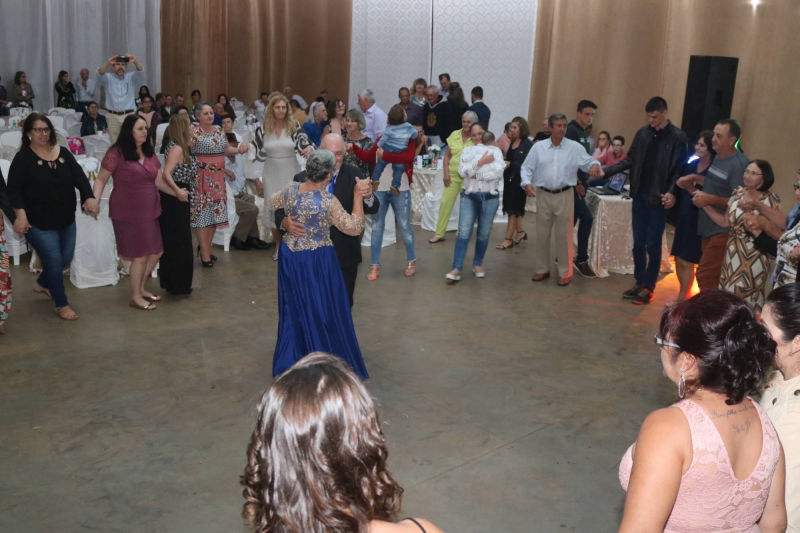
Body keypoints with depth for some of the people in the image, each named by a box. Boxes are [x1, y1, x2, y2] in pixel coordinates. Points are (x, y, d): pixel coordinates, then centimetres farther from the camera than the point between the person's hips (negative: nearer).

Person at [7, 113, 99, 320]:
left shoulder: (63, 153, 6)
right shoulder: (23, 158, -8)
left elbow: (79, 177, 0)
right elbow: (14, 189, -11)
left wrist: (89, 197, -18)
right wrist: (20, 214, -23)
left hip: (66, 220, 6)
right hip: (39, 223, -6)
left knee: (66, 258, 15)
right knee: (54, 261, -4)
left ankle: (42, 284, 44)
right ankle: (62, 305, 13)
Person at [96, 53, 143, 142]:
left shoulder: (131, 77, 10)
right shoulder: (108, 78, 9)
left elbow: (140, 70, -9)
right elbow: (100, 73, -12)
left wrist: (135, 61, -33)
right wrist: (108, 62, -33)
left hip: (129, 115, 0)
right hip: (112, 116, 0)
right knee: (115, 143, -1)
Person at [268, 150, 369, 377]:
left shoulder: (290, 190, -6)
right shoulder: (328, 201, -22)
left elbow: (272, 203, 15)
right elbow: (354, 227, -14)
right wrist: (358, 196, -11)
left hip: (289, 256, 6)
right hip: (317, 261, -6)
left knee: (293, 309, 21)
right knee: (322, 312, 9)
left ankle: (288, 361, 35)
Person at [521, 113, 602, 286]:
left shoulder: (575, 147, 2)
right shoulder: (538, 147, 4)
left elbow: (588, 161, 2)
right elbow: (526, 168, 5)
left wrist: (594, 165, -22)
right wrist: (527, 183, -12)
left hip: (564, 196, -1)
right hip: (543, 195, 2)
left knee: (564, 235, 0)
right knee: (542, 234, 8)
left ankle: (565, 273, 11)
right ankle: (542, 269, 23)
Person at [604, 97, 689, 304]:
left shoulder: (678, 138, -6)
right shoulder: (643, 133, 7)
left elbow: (680, 170, -8)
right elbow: (630, 160, 13)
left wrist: (672, 193, -22)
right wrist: (606, 171, 2)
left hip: (659, 200, -5)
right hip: (639, 196, 5)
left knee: (652, 245, 1)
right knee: (638, 243, 11)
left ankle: (649, 288, 11)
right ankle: (639, 282, 23)